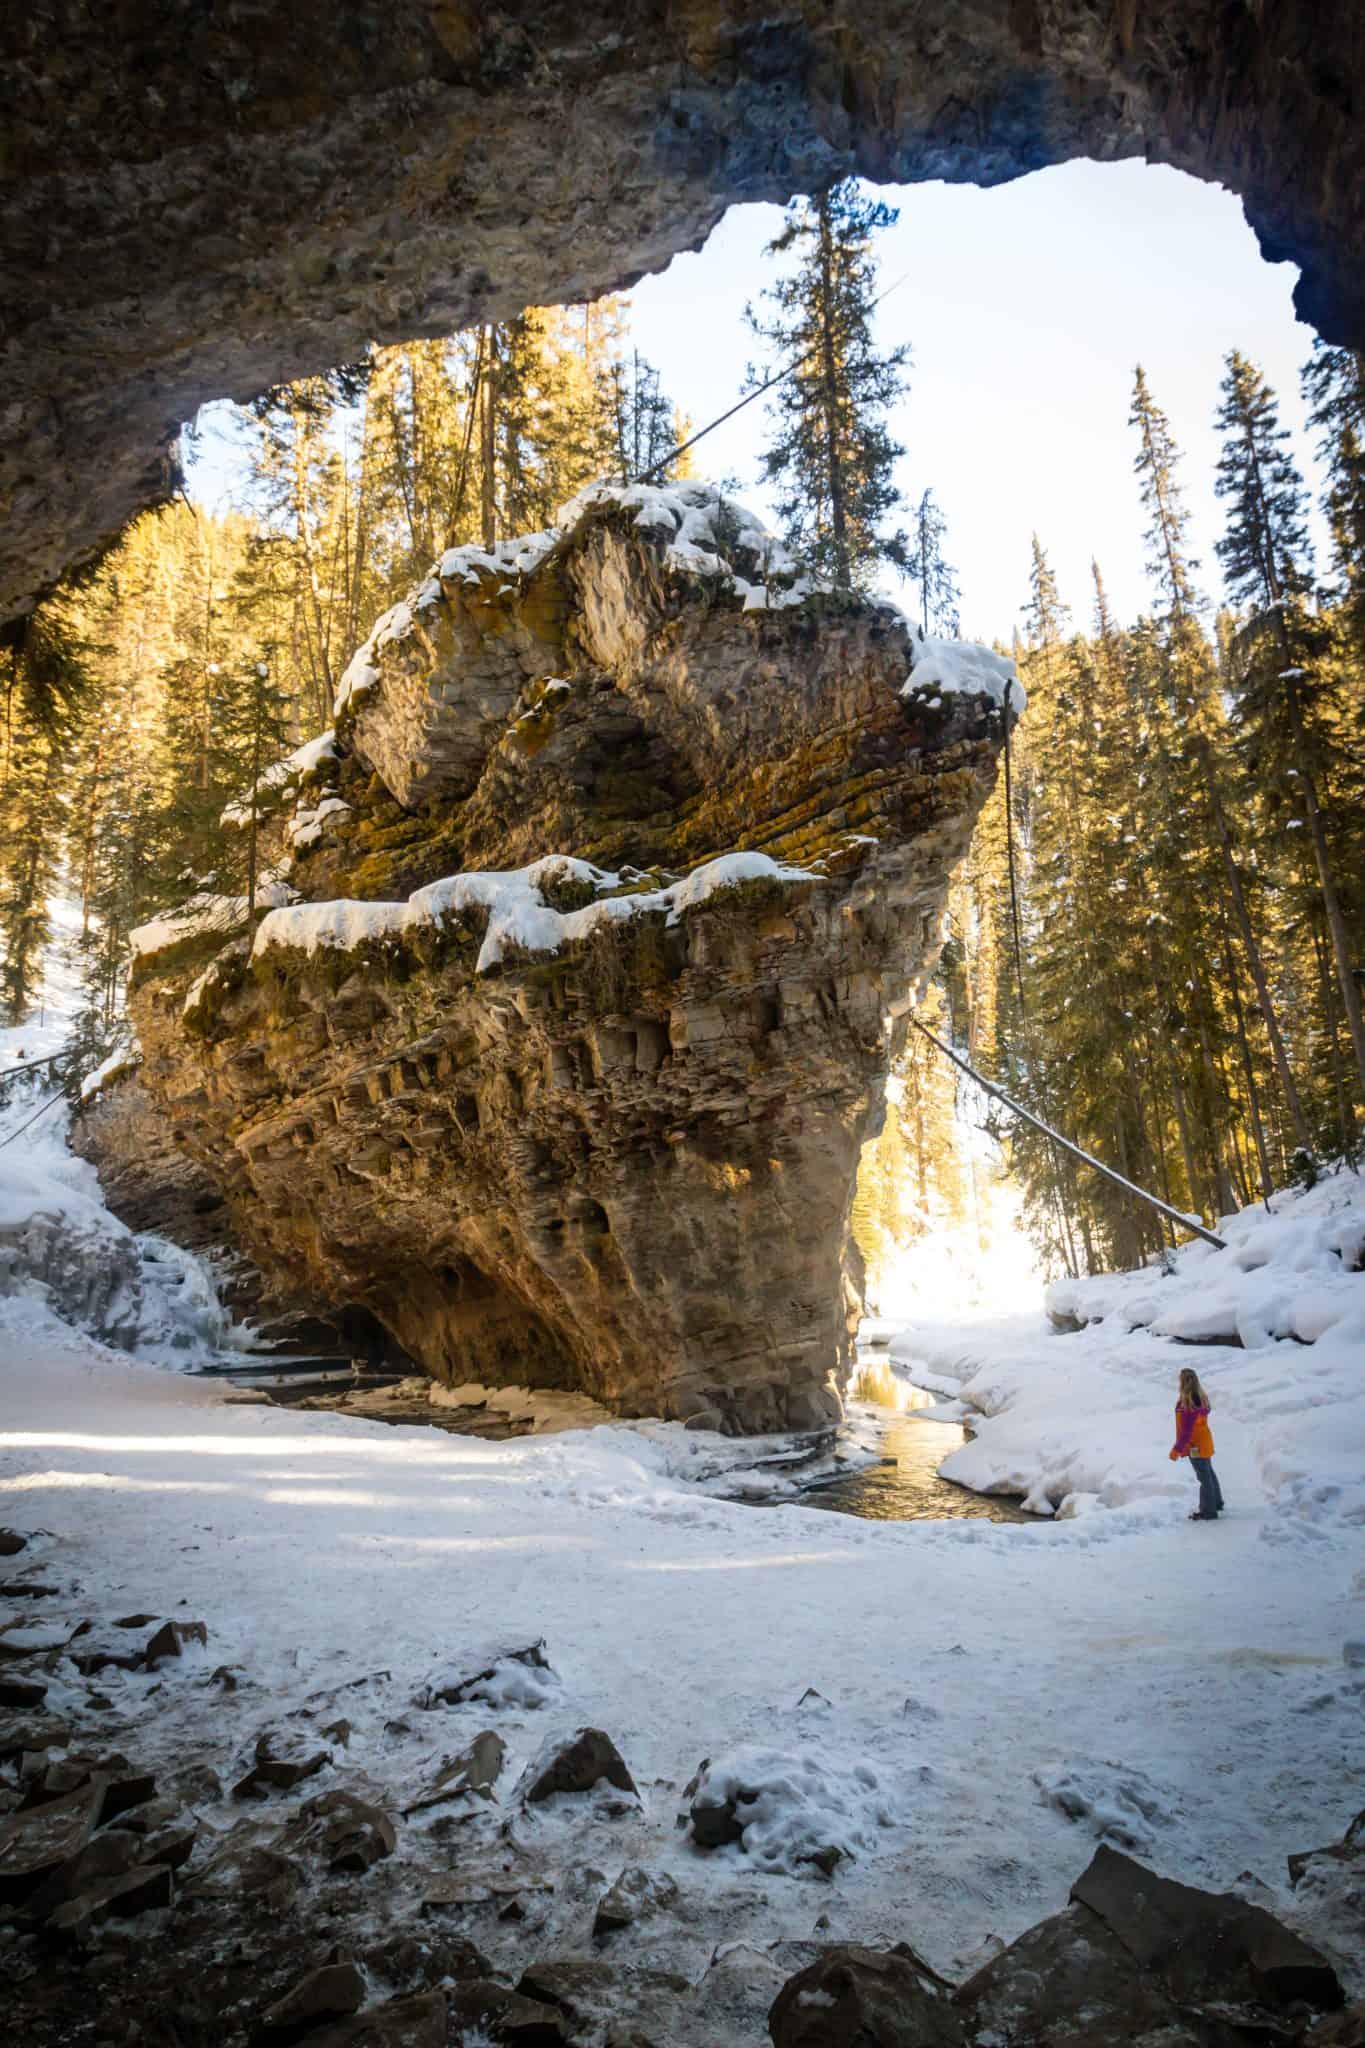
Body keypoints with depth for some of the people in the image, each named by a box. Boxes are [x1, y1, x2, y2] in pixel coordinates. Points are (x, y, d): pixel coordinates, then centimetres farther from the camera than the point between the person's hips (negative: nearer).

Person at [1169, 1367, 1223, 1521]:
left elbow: (1187, 1429, -27)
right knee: (1208, 1472, 23)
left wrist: (1177, 1449, -20)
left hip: (1196, 1445, -9)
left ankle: (1209, 1511, 13)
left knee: (1204, 1476, 2)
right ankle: (1216, 1502, 39)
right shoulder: (1200, 1397, 1)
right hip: (1204, 1441, 9)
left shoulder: (1189, 1403, -29)